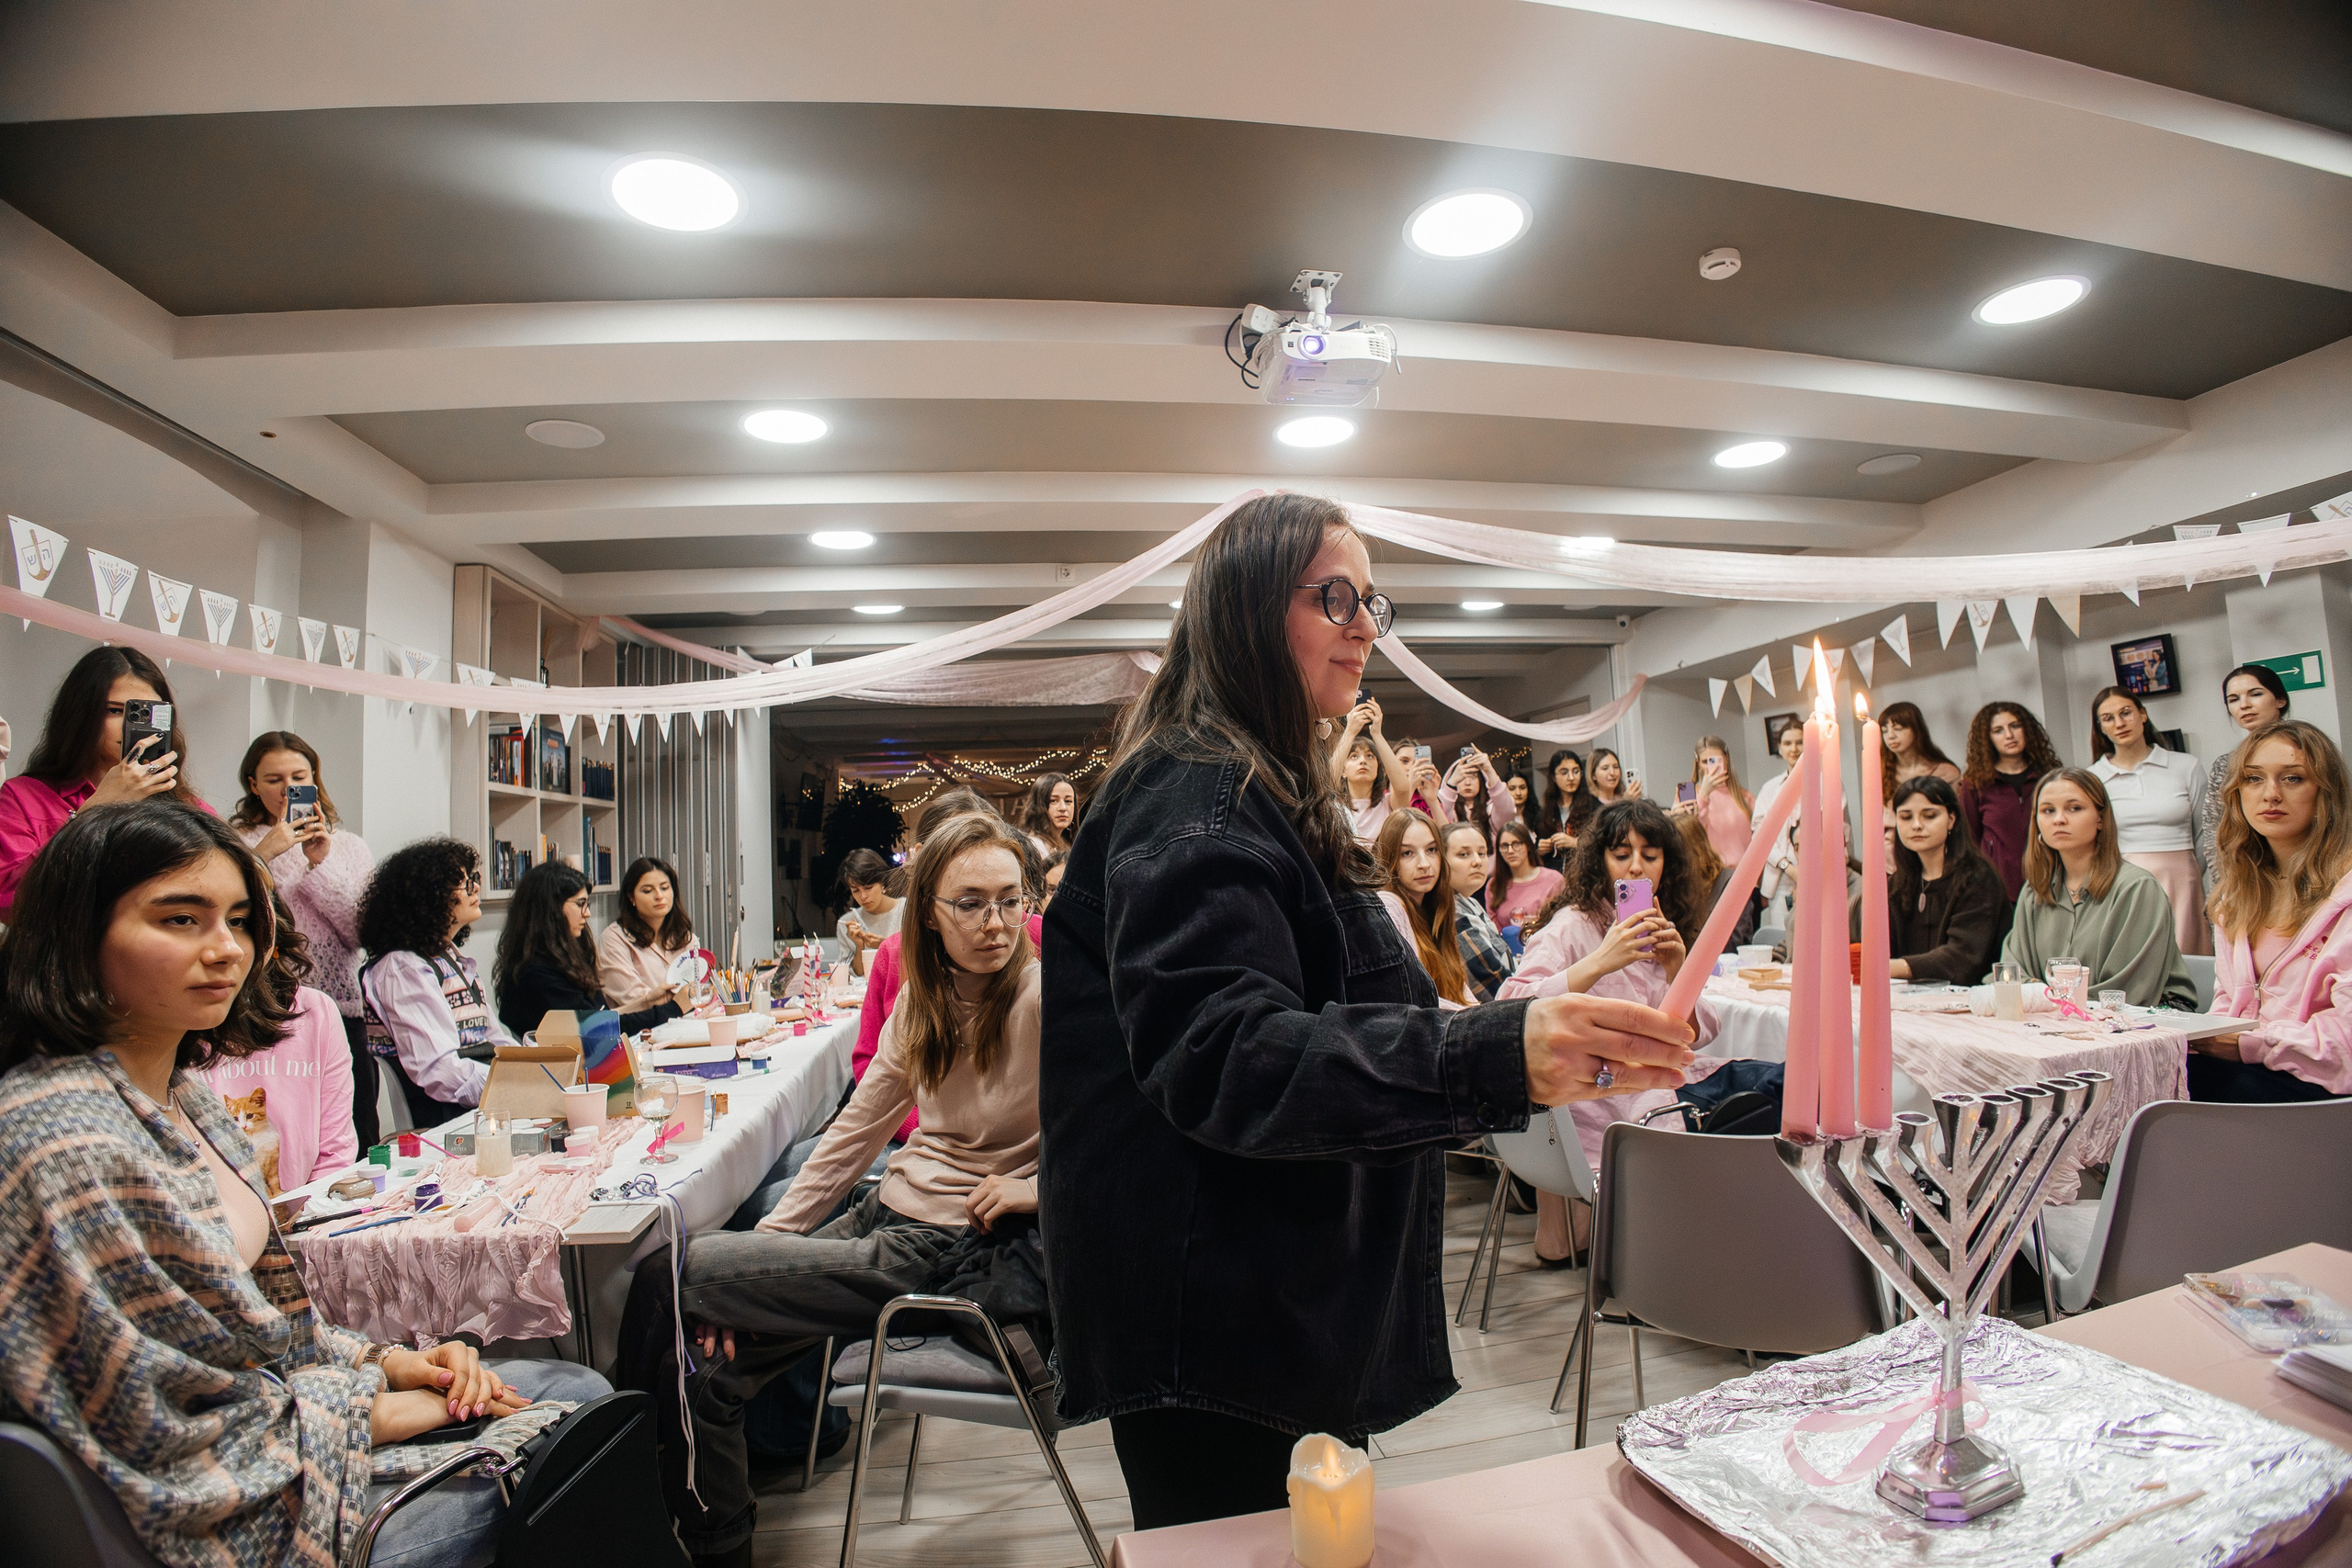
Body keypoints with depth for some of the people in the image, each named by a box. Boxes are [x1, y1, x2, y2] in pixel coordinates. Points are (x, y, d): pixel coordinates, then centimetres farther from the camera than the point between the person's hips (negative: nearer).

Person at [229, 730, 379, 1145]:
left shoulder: (349, 847, 13)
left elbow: (363, 932, 0)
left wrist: (320, 864, -7)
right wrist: (262, 855, -17)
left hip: (340, 1015, 2)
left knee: (354, 1153, 3)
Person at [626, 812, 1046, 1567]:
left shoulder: (1046, 1001, -18)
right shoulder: (924, 997, 4)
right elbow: (858, 1127, 6)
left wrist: (1039, 1187, -22)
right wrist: (765, 1241, 1)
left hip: (943, 1250, -6)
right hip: (888, 1211, 6)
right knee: (706, 1375, -1)